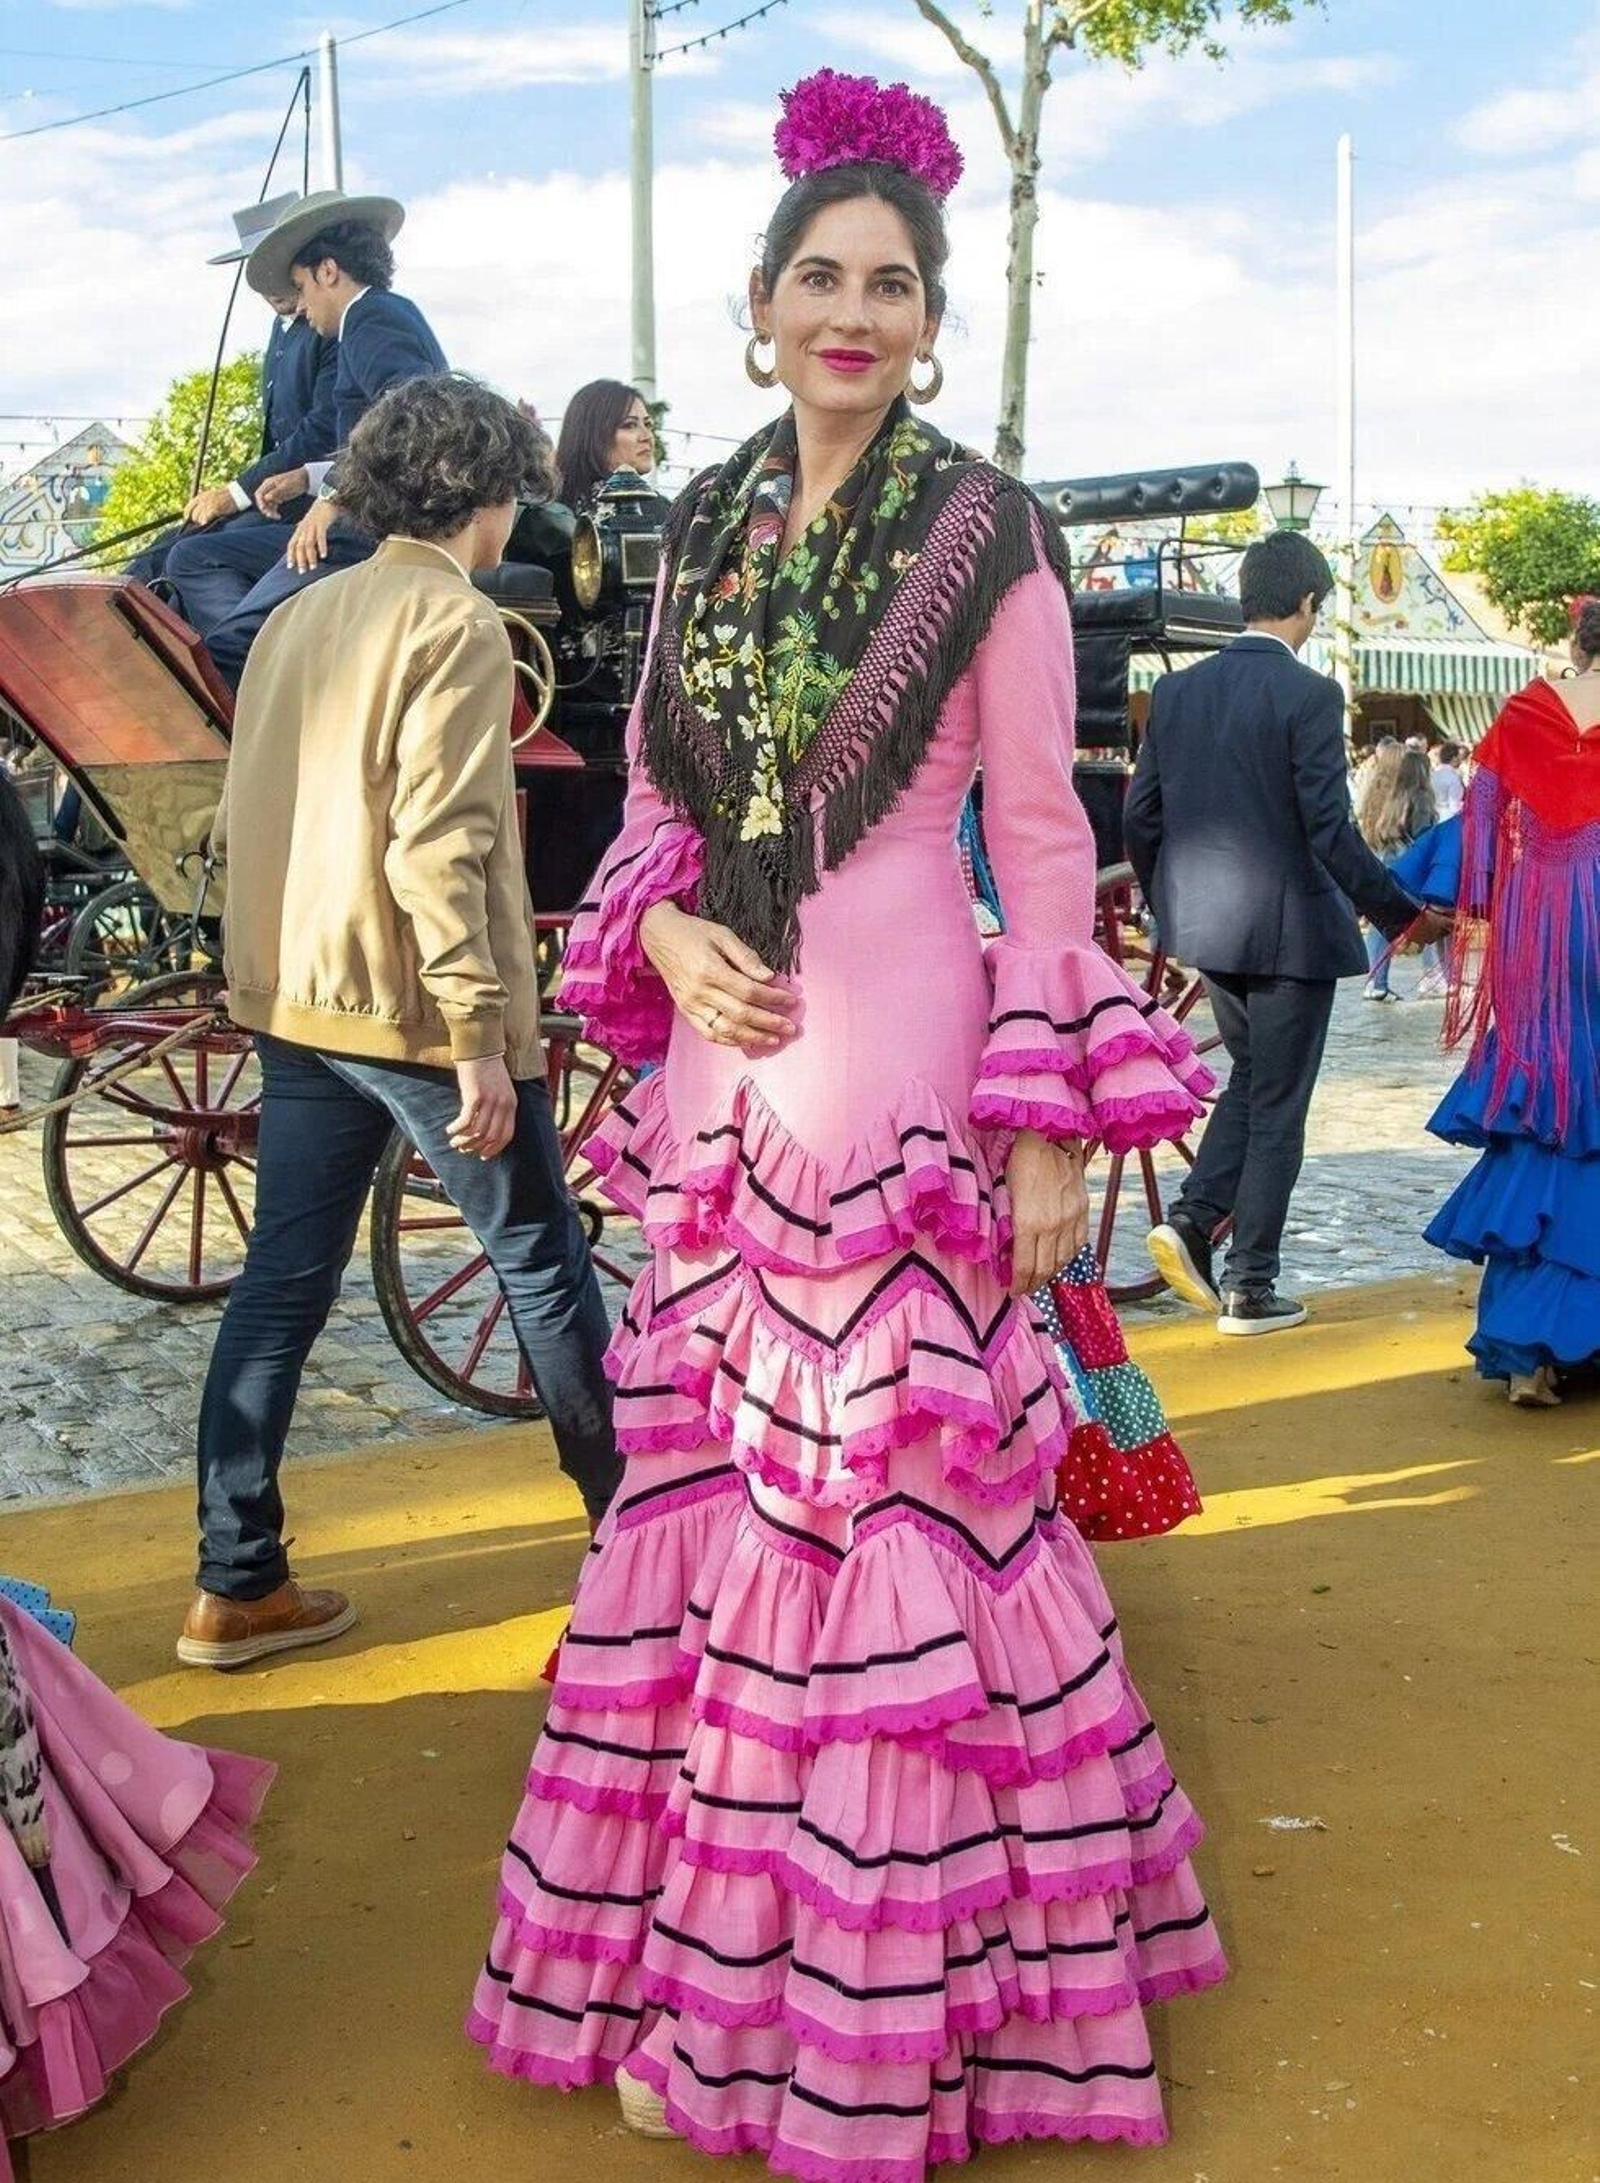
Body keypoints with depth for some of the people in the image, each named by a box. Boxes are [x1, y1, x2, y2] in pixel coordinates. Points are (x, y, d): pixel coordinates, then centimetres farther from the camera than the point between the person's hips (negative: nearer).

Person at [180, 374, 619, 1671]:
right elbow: (438, 845, -21)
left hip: (297, 1004, 8)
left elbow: (242, 819, 16)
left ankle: (238, 1587, 12)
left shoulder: (299, 618, 13)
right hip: (416, 1013, -7)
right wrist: (481, 1037, -21)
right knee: (546, 1271, 7)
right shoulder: (456, 624, -12)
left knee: (282, 1286, 8)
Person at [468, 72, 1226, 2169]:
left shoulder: (989, 536, -3)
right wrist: (668, 941, -6)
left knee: (888, 1509, 0)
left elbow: (1046, 846, -5)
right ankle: (708, 1950, 28)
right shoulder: (702, 529, 11)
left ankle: (891, 1989, 19)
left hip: (901, 1087, -5)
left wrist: (1052, 1137, -9)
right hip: (719, 1080, 5)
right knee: (707, 1499, 11)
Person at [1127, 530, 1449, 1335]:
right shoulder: (1309, 695, -14)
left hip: (1206, 925, 6)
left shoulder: (1176, 690, 3)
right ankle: (1249, 1289, 12)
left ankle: (1192, 1220, 7)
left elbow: (1140, 815, 8)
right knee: (1277, 1106, 6)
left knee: (1250, 1077, 24)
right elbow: (1330, 830, -18)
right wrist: (1399, 913, -7)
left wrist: (1169, 904, 21)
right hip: (1287, 928, -6)